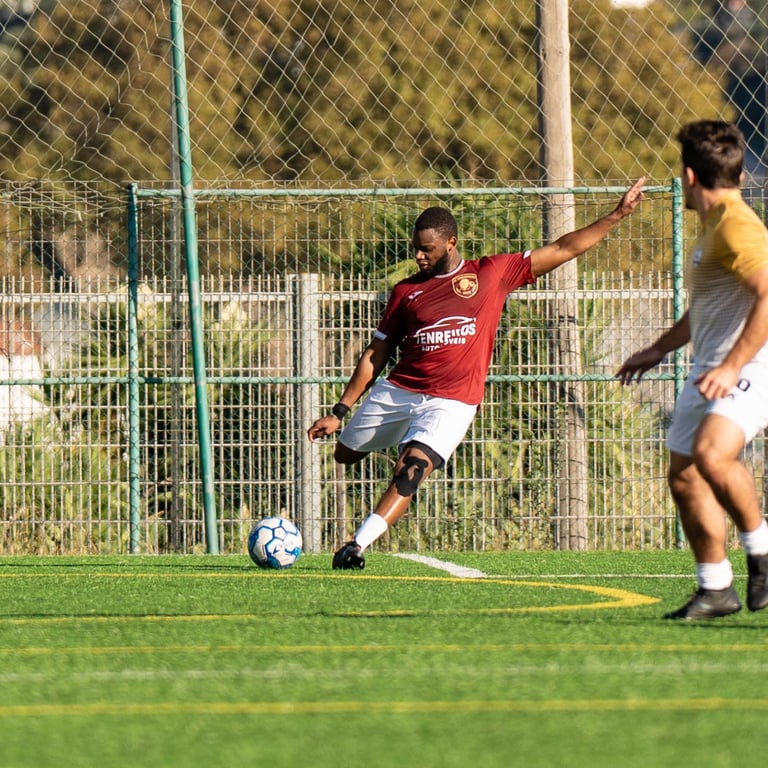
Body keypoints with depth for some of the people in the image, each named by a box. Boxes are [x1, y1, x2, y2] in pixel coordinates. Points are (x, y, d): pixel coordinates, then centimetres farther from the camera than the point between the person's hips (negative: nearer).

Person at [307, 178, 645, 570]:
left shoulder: (492, 273, 4)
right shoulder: (406, 291, 9)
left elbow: (562, 250, 7)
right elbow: (375, 355, 12)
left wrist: (617, 215, 4)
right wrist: (339, 412, 8)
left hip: (451, 402, -4)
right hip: (396, 390, 4)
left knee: (412, 469, -24)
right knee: (345, 454, 14)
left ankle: (358, 545, -24)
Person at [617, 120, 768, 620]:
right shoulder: (714, 227, 17)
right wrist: (659, 350, 39)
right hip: (712, 368, 11)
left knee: (711, 452, -32)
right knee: (684, 475, 8)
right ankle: (716, 589, 18)